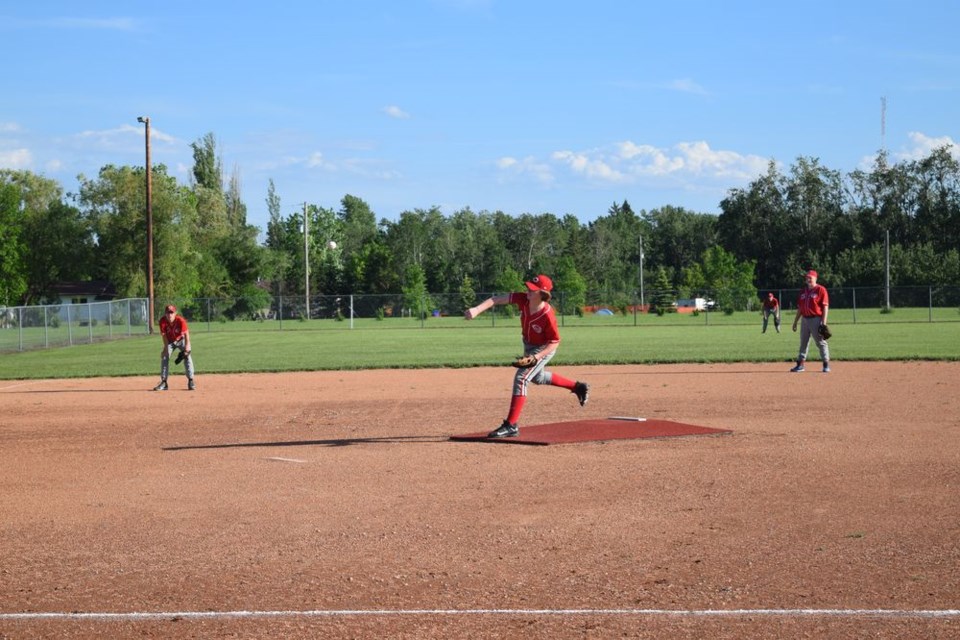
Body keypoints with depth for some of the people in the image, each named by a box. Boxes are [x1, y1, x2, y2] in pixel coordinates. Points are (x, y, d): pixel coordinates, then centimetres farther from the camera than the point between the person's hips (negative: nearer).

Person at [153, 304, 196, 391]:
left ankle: (191, 381, -12)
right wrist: (166, 347, -25)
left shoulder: (180, 320, -31)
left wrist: (187, 345, -40)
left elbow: (186, 333, -30)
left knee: (187, 357, -16)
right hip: (170, 341, 2)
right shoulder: (162, 321, -24)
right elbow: (164, 335, -19)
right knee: (164, 357, -6)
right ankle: (163, 383, 0)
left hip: (181, 339, -2)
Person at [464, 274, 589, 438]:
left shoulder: (547, 315, -35)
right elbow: (498, 299, -27)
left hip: (544, 349, -8)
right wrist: (477, 309, -41)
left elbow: (555, 342, -24)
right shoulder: (523, 299, -22)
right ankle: (577, 387, 47)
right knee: (537, 377, 29)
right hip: (529, 345, 8)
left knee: (521, 378, -19)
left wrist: (537, 357, -36)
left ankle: (511, 426, -17)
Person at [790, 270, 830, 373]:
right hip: (804, 319, 7)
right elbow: (799, 308, 19)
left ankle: (826, 364, -1)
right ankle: (800, 364, 13)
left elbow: (825, 307, -9)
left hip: (816, 319, -7)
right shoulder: (803, 291, 16)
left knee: (821, 342, -6)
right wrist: (795, 322, 16)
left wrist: (824, 322, -16)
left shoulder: (821, 290, -4)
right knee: (803, 342, 9)